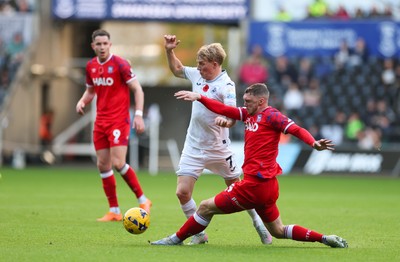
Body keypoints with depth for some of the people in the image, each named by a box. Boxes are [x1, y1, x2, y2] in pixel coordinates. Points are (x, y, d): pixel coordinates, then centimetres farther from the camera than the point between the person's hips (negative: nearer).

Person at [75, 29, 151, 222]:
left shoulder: (119, 64, -10)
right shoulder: (91, 66, 8)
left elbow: (137, 90, -8)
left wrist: (138, 115, -17)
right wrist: (82, 102, 1)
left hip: (119, 120, -6)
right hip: (100, 121, 7)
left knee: (118, 163, -16)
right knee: (103, 165, 4)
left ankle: (142, 200, 1)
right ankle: (114, 211, 11)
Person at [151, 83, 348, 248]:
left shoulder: (270, 115, -11)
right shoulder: (249, 114, 13)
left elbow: (297, 130, -20)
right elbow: (224, 110, 15)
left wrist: (314, 143, -37)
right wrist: (199, 97, 7)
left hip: (255, 184, -10)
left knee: (206, 207, 2)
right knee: (278, 232, 18)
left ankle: (177, 239, 17)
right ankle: (324, 239, 13)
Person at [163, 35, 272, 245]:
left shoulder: (226, 85, -18)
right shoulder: (197, 75, 1)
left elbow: (233, 116, -29)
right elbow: (176, 69, 21)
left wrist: (226, 121, -51)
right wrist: (169, 51, 7)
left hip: (218, 148, -5)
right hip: (193, 146, 5)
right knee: (182, 192, -7)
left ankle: (259, 224, 31)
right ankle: (199, 234, 9)